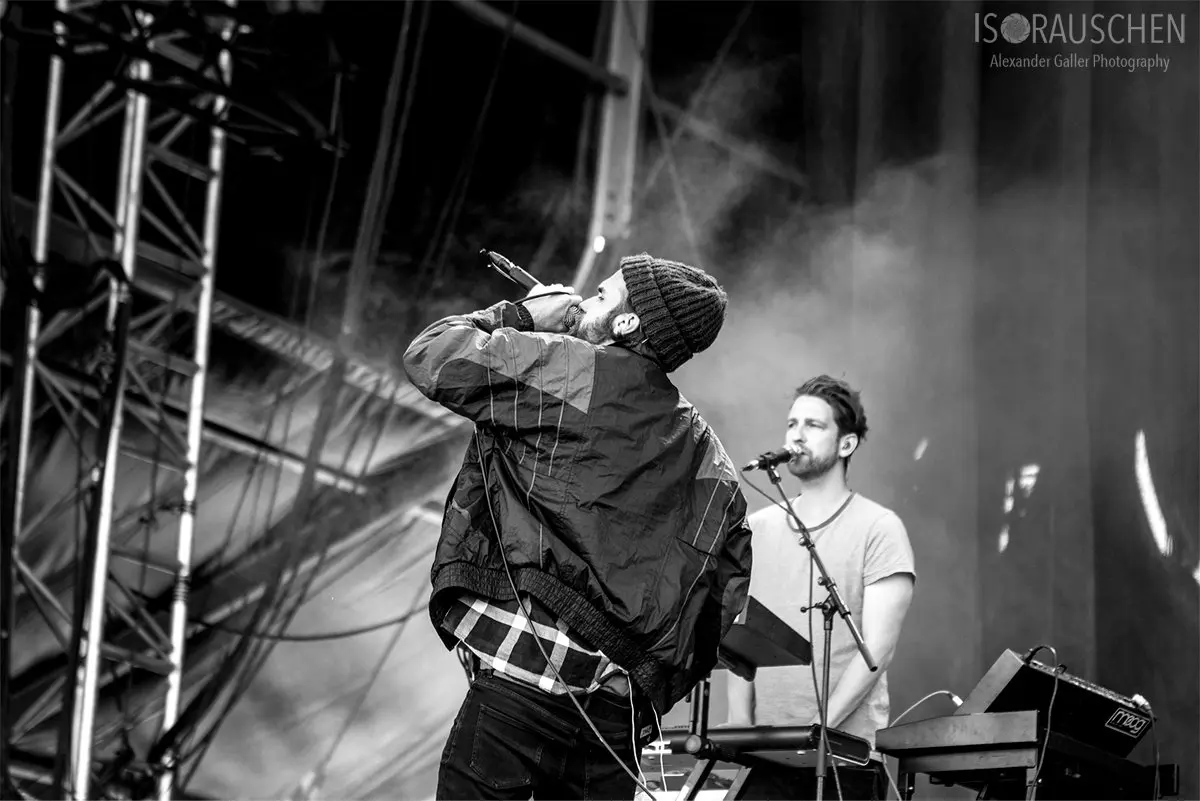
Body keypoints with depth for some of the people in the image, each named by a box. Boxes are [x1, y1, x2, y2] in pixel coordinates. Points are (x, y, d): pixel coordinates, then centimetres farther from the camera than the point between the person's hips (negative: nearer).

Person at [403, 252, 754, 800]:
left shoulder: (567, 370, -5)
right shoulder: (703, 451, 14)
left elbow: (430, 356, -1)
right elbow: (730, 581, 15)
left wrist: (522, 317, 13)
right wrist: (661, 686, 19)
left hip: (528, 679, -7)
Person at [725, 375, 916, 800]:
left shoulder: (878, 528, -1)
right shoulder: (758, 529, 13)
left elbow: (876, 648, -9)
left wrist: (820, 726, -17)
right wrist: (740, 726, -4)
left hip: (847, 757, -3)